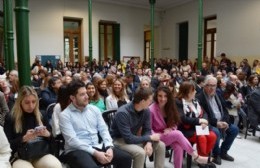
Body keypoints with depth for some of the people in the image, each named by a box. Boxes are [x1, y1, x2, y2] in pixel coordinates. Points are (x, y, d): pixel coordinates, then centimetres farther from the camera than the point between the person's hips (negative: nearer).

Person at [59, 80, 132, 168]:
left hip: (97, 147, 5)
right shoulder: (64, 115, -6)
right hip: (77, 150, -5)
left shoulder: (94, 109, 11)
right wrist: (95, 153, -20)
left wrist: (109, 147, -11)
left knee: (126, 158, -9)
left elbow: (104, 130, 8)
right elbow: (72, 140, -15)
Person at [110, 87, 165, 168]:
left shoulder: (146, 110, -8)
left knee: (161, 145, -6)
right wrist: (150, 138, -23)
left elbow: (147, 129, 0)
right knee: (140, 152, -33)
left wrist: (148, 143, -22)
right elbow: (128, 138, -31)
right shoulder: (123, 113, -31)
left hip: (134, 137, 7)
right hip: (119, 140, -7)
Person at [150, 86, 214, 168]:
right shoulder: (151, 110, -16)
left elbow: (174, 124, 9)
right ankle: (196, 157, -19)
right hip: (157, 137, -5)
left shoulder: (170, 107, 3)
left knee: (178, 147, -28)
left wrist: (170, 129, -13)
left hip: (169, 135, 5)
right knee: (178, 134, -30)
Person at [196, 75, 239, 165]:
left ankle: (223, 152, 13)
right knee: (216, 132, -33)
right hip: (209, 124, -8)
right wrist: (216, 122, -23)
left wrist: (225, 122, -8)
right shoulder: (199, 98, -12)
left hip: (221, 122, 8)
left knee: (234, 129, -4)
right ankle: (216, 154, -4)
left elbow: (225, 111, 12)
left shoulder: (218, 96, 13)